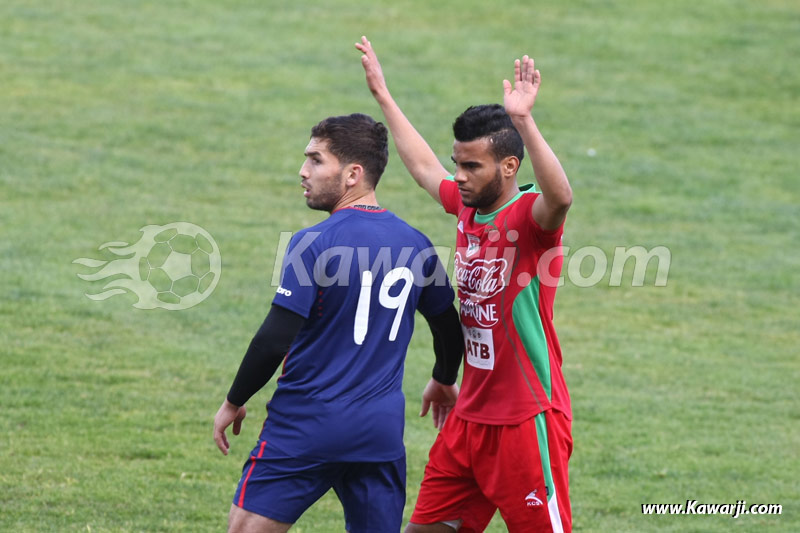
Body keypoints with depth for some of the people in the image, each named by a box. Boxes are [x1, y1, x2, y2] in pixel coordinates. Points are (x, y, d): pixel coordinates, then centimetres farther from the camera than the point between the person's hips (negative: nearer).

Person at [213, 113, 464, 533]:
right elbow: (450, 328, 19)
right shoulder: (414, 243, 5)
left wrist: (233, 403, 0)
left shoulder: (314, 243, -12)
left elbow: (274, 342, -15)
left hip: (306, 422, -5)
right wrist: (443, 382, 39)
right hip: (381, 431, 5)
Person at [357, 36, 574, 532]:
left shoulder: (531, 216, -15)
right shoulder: (467, 206, 8)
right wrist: (383, 96, 34)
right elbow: (424, 166, 27)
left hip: (526, 421, -8)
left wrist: (523, 122, -50)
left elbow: (561, 196, -40)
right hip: (470, 417, 8)